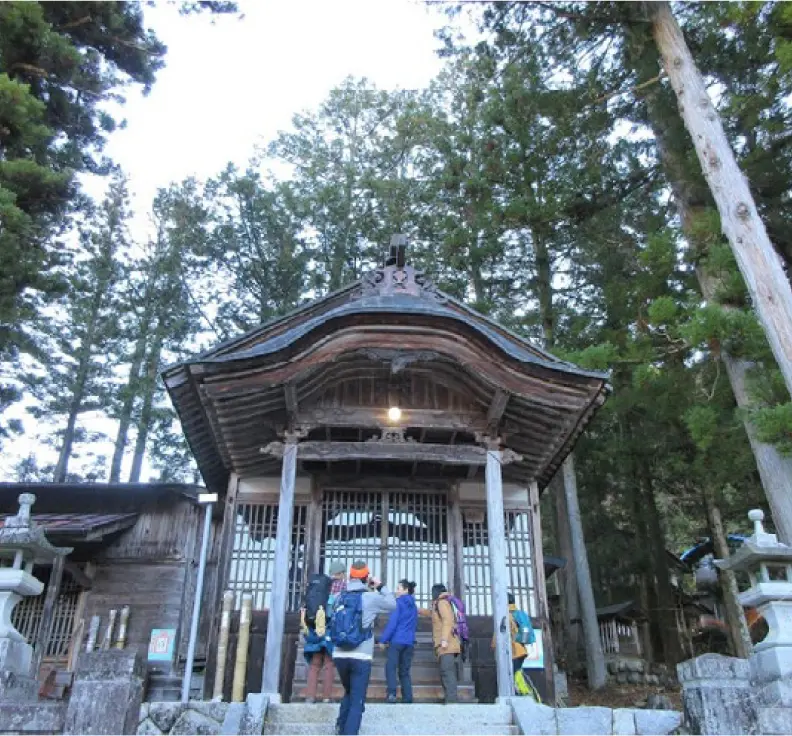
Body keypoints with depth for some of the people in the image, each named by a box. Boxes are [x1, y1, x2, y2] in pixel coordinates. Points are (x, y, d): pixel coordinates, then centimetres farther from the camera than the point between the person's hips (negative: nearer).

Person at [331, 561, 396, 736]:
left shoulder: (339, 597, 5)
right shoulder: (371, 597, -6)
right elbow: (392, 605, 6)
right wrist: (380, 587, 16)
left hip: (339, 655, 5)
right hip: (361, 657, -4)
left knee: (349, 692, 27)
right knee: (357, 701, 3)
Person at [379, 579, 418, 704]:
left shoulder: (398, 603, -5)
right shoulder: (413, 606, 15)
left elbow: (392, 623, -11)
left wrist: (383, 640, -7)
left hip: (397, 640, -6)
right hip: (409, 642, 6)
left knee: (390, 667, -4)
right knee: (404, 671, 11)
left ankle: (392, 693, -19)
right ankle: (407, 697, 3)